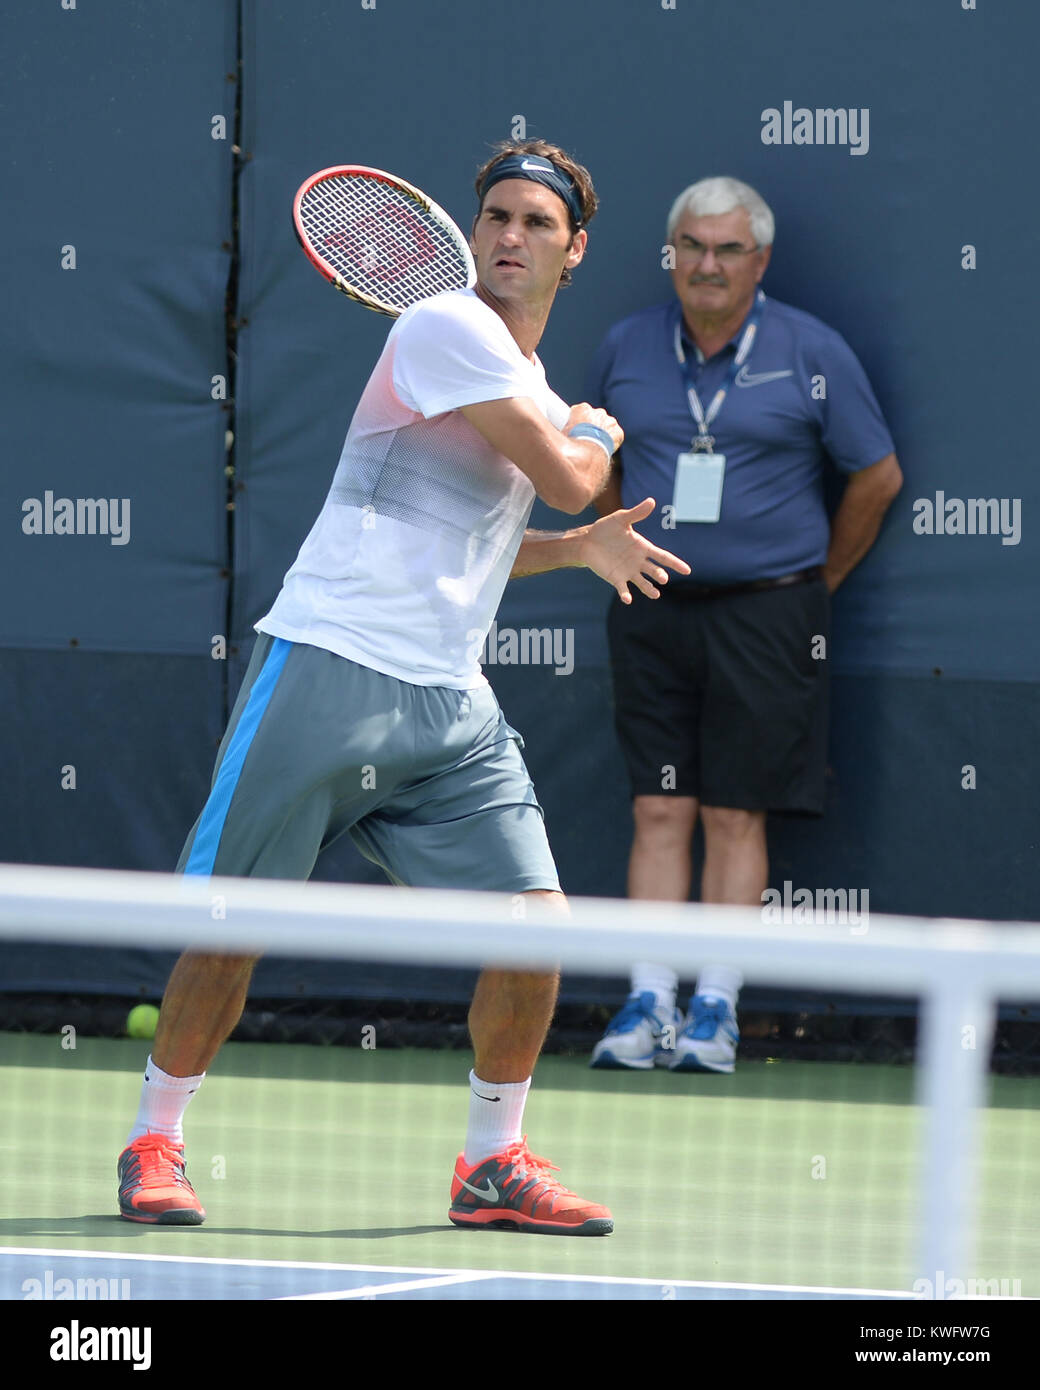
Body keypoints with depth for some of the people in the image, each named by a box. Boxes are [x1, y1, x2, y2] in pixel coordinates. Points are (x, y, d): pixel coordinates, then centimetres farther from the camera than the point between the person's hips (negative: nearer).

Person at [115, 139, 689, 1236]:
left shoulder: (531, 391, 19)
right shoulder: (446, 328, -9)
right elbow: (564, 476, -14)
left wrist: (582, 547, 17)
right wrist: (598, 435, 8)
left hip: (449, 703, 8)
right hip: (327, 668, -8)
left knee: (533, 917, -3)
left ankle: (493, 1164, 11)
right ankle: (154, 1142, 16)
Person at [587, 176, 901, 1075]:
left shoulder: (812, 353, -3)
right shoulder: (627, 349, 6)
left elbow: (878, 475, 4)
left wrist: (821, 578, 7)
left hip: (765, 613, -3)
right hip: (653, 615, 3)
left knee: (735, 816, -2)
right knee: (660, 813, 0)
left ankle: (716, 1006, 1)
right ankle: (649, 1001, -1)